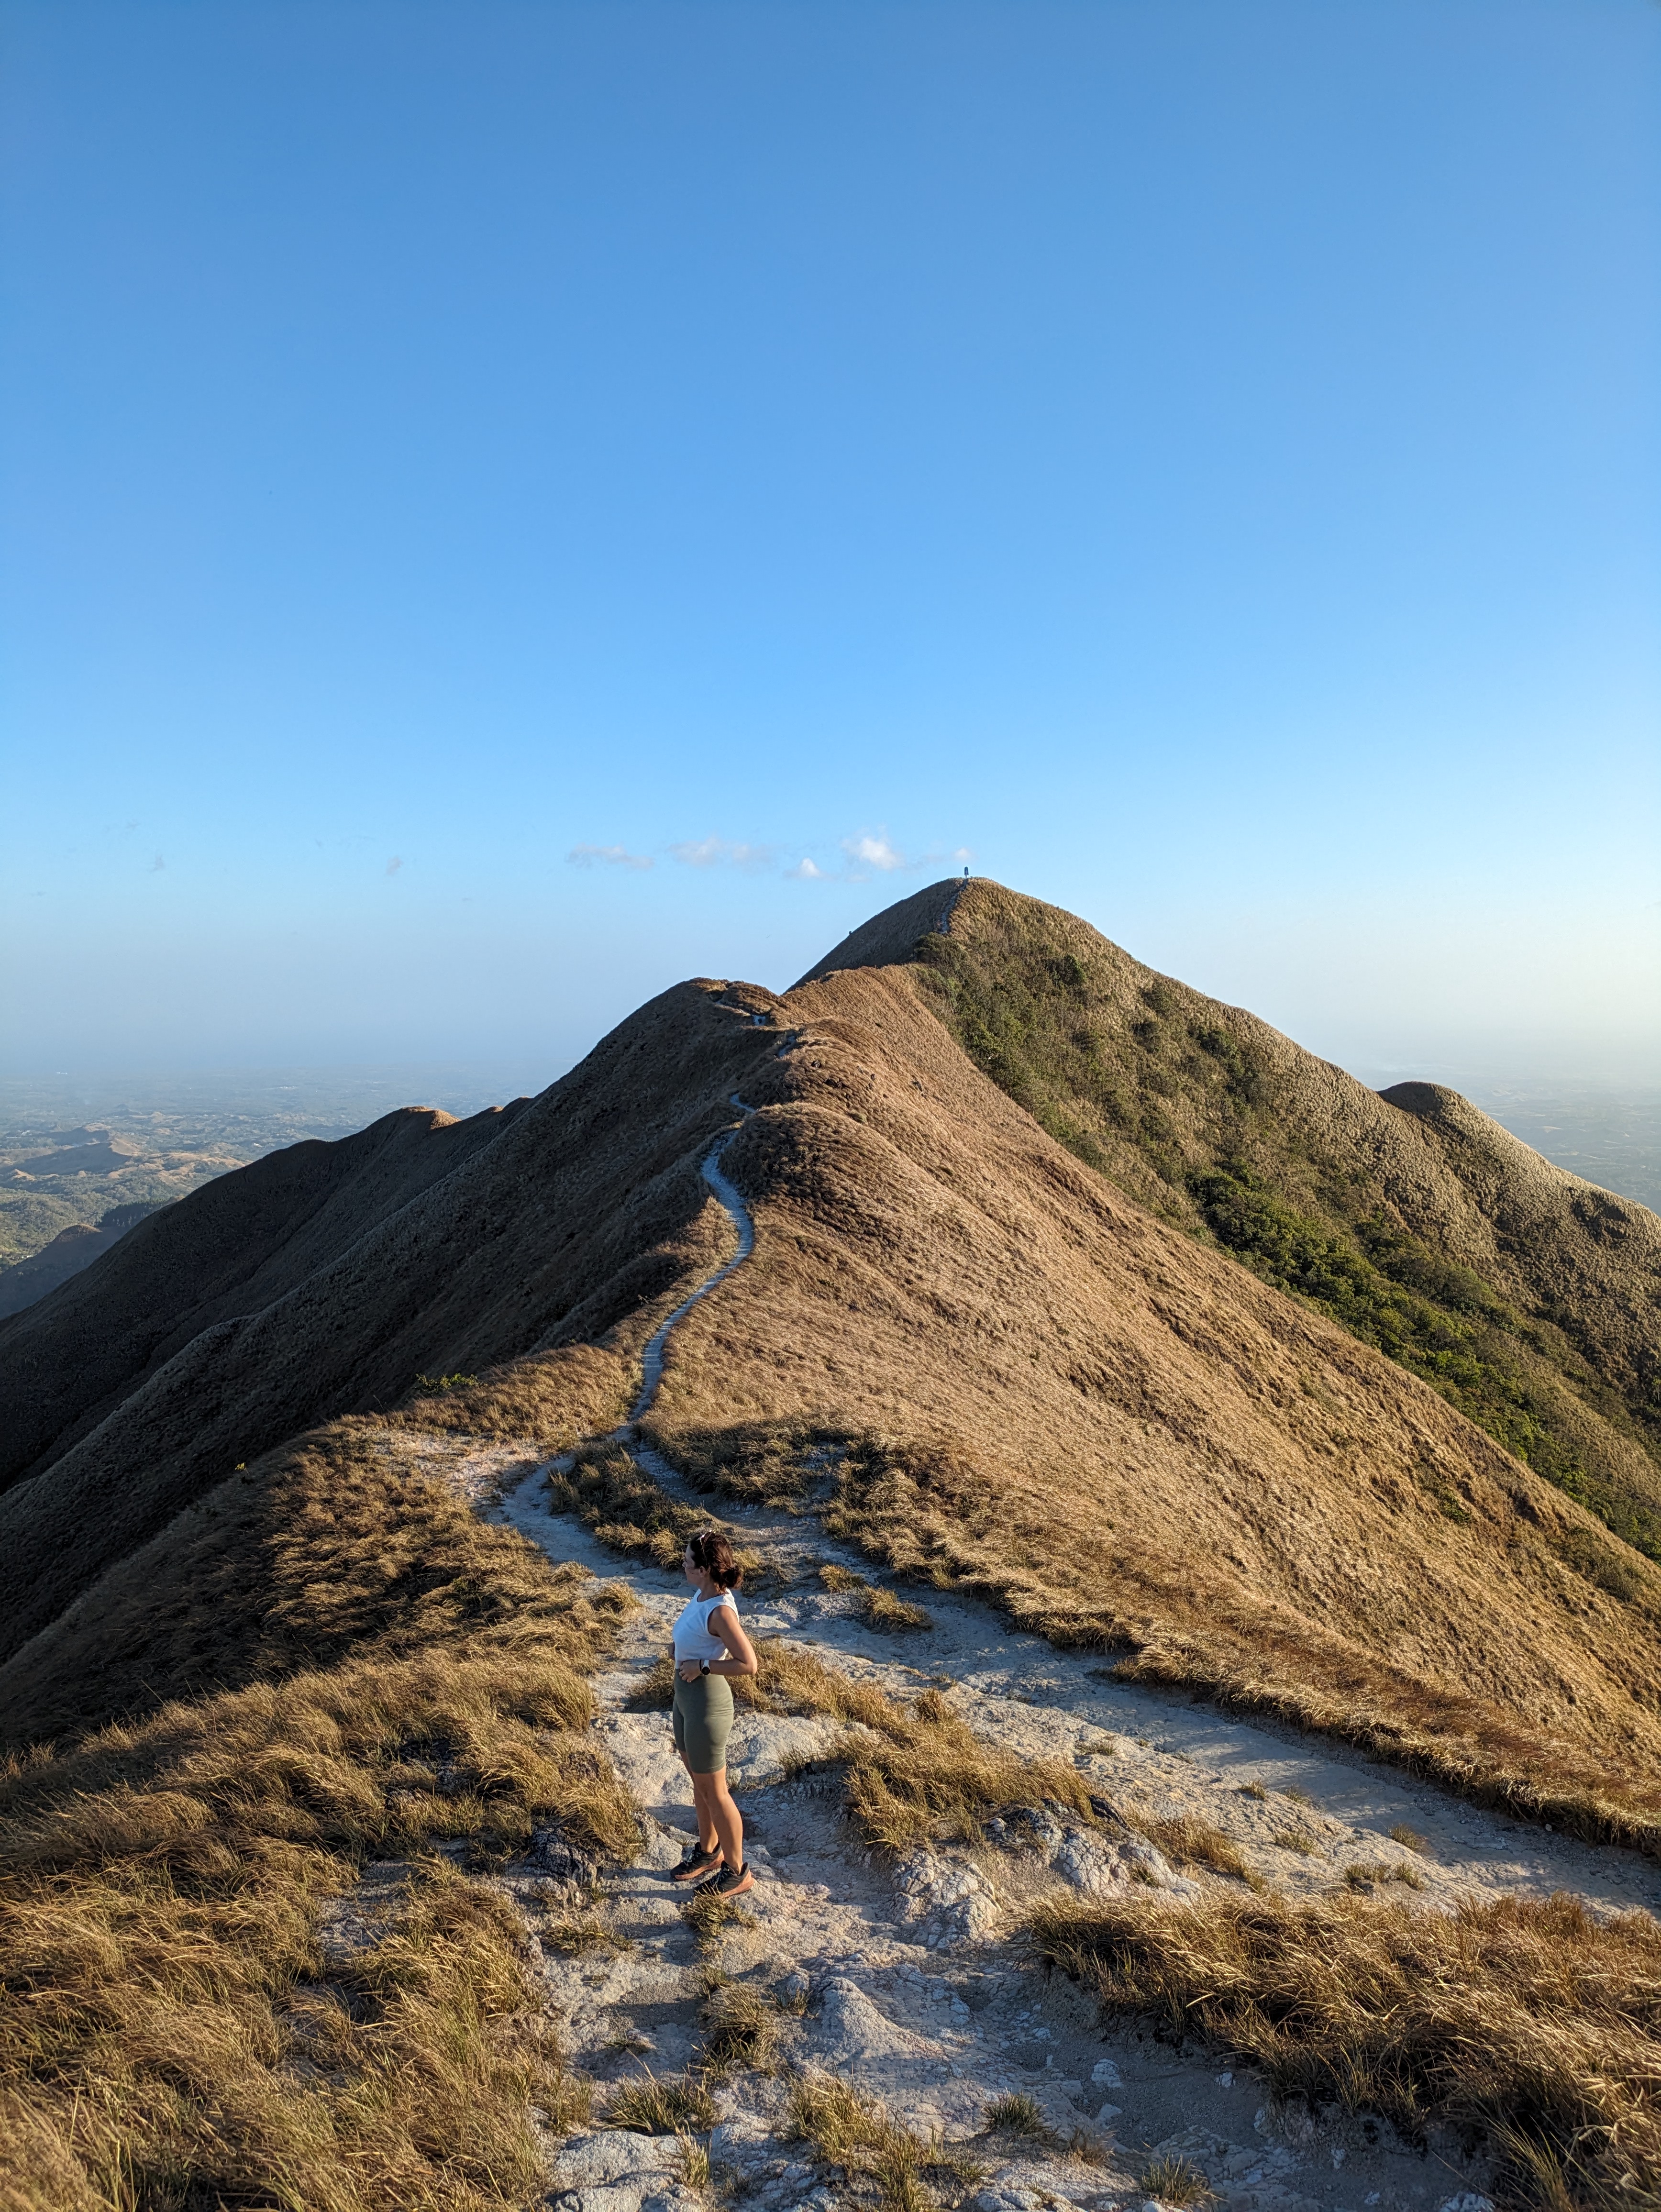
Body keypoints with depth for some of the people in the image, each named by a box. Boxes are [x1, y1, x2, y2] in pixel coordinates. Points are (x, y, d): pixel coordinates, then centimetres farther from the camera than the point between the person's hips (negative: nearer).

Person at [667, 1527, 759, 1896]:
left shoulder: (720, 1610, -29)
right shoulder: (702, 1595, -2)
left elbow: (748, 1663, -31)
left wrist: (701, 1666, -25)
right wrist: (681, 1648, 3)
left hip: (706, 1703, -9)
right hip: (686, 1696, 9)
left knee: (714, 1790, 9)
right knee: (698, 1779, 25)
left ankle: (737, 1873, 27)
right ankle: (709, 1852, 46)